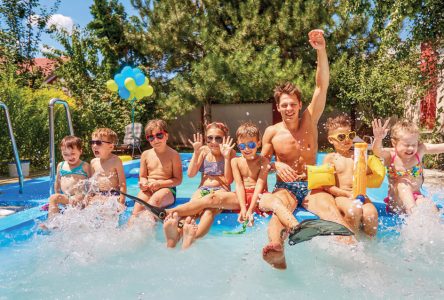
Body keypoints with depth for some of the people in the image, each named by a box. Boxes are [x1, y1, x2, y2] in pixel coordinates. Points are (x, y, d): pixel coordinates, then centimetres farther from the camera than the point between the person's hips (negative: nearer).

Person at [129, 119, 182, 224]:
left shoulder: (173, 154, -3)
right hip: (148, 190, 3)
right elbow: (142, 176, 16)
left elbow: (178, 180, -3)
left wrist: (160, 183, -15)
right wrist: (143, 183, -9)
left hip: (167, 189, -3)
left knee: (156, 198, -34)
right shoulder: (146, 154, 9)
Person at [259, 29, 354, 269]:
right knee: (277, 205, -35)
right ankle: (277, 249, -61)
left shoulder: (309, 122, 2)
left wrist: (321, 51, -20)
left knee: (329, 205, -31)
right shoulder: (271, 132, 2)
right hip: (285, 187, -1)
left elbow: (322, 86, -8)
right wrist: (276, 165, -14)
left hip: (311, 186, 1)